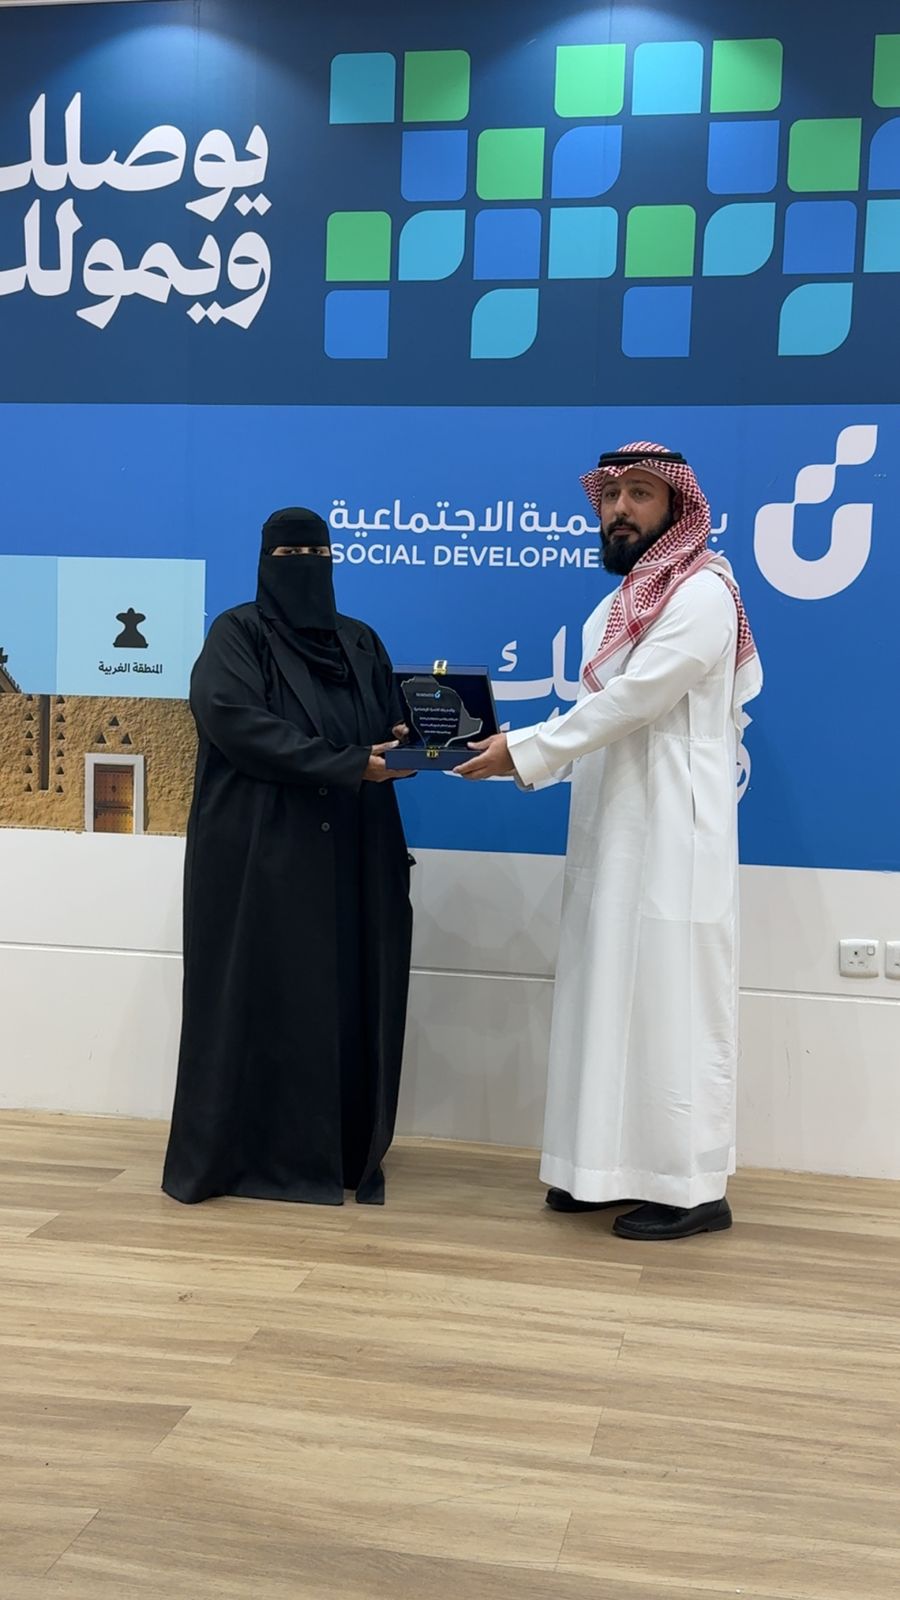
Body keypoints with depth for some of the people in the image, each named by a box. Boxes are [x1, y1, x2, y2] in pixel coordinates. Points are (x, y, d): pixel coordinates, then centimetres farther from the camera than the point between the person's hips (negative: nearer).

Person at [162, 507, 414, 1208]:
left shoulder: (362, 643, 16)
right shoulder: (236, 635, 0)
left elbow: (391, 730, 12)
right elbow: (236, 722, -16)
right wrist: (346, 765, -21)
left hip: (350, 854, 5)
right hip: (258, 851, -4)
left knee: (347, 998, 4)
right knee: (257, 997, -1)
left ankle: (340, 1150, 14)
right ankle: (240, 1152, 9)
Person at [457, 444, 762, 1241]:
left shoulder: (702, 593, -11)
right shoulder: (618, 606, 18)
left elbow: (631, 702, -18)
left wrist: (525, 749, -14)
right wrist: (524, 752, 1)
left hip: (672, 839, -9)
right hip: (611, 837, 9)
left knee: (671, 1006, -4)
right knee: (613, 1003, 10)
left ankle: (693, 1186, 5)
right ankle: (615, 1166, 19)